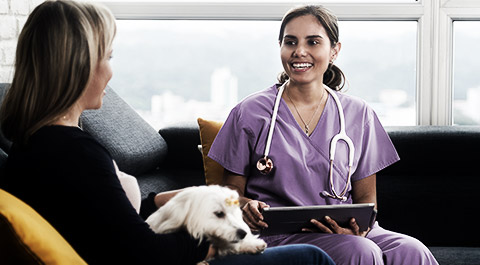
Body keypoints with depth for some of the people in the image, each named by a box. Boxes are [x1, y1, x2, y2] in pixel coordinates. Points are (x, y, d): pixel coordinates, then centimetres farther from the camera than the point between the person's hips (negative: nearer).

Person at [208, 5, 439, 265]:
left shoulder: (358, 115, 10)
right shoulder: (250, 113, 4)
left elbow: (366, 197, 13)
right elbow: (231, 191, 9)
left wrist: (358, 227, -11)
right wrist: (247, 206, -16)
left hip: (344, 231, 3)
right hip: (279, 233, -3)